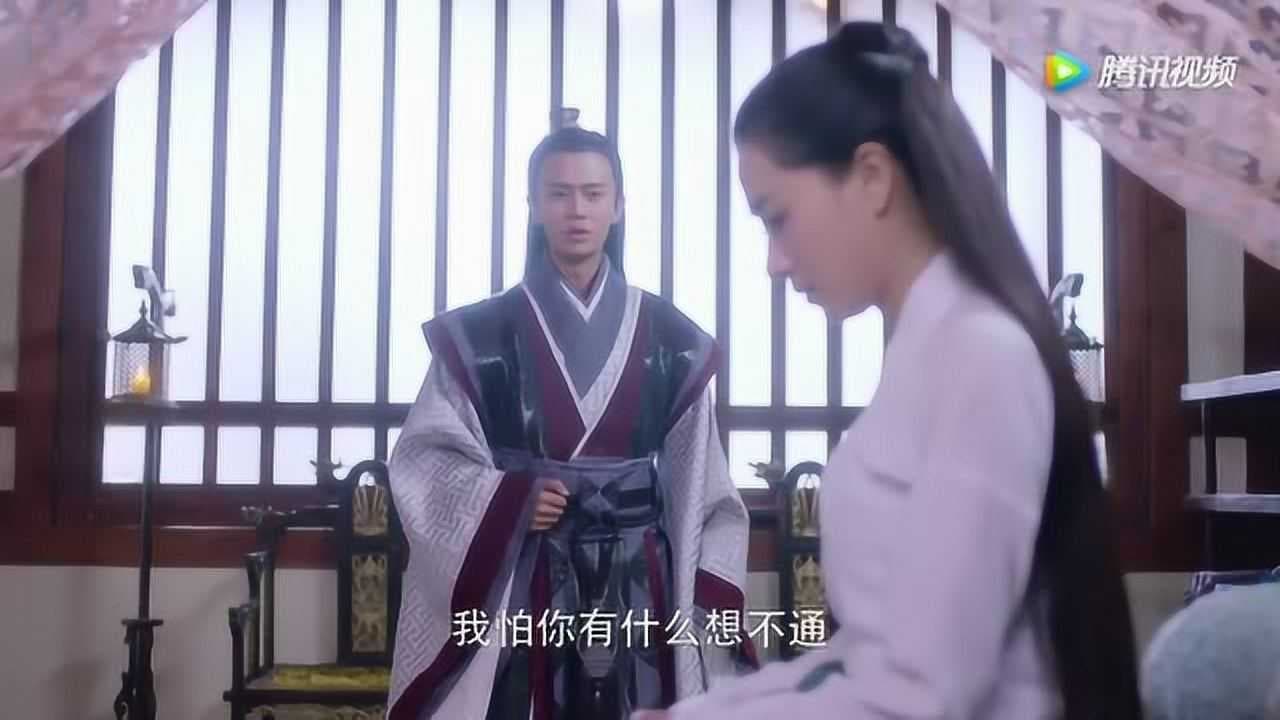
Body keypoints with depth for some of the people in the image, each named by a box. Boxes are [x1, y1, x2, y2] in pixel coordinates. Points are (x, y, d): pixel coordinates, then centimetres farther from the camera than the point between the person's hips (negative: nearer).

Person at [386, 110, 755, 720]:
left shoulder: (672, 339, 6)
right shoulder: (480, 335, 2)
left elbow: (700, 486, 6)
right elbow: (424, 457, 0)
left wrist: (707, 603, -2)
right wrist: (506, 500, -17)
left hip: (638, 588, 1)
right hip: (515, 588, -1)